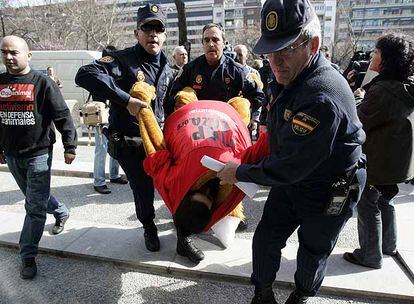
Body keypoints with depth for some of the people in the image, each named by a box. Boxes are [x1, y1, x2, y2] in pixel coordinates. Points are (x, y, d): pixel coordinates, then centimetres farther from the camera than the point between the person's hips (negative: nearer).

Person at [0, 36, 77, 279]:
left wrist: (70, 146, -13)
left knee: (35, 206, -4)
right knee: (35, 197, 21)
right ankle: (61, 212, 48)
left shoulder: (42, 83, -9)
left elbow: (63, 116, -10)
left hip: (39, 153, -6)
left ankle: (28, 256, 7)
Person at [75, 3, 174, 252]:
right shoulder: (123, 59, -13)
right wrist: (126, 100, -35)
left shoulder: (166, 69, 8)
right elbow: (85, 75, -30)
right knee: (143, 189, 7)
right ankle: (149, 228, 36)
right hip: (129, 143, -5)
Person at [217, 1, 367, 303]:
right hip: (290, 180, 7)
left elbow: (289, 166, -31)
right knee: (265, 239, 11)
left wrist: (240, 172, -19)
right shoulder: (291, 75, -5)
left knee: (313, 251, 17)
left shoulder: (322, 98, -36)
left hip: (330, 192, -7)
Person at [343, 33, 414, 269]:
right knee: (385, 200, 24)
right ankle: (389, 245, 41)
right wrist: (366, 96, 3)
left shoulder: (383, 91, -26)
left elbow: (358, 123, -17)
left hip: (378, 161, -9)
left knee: (368, 206, 6)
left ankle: (370, 256, 21)